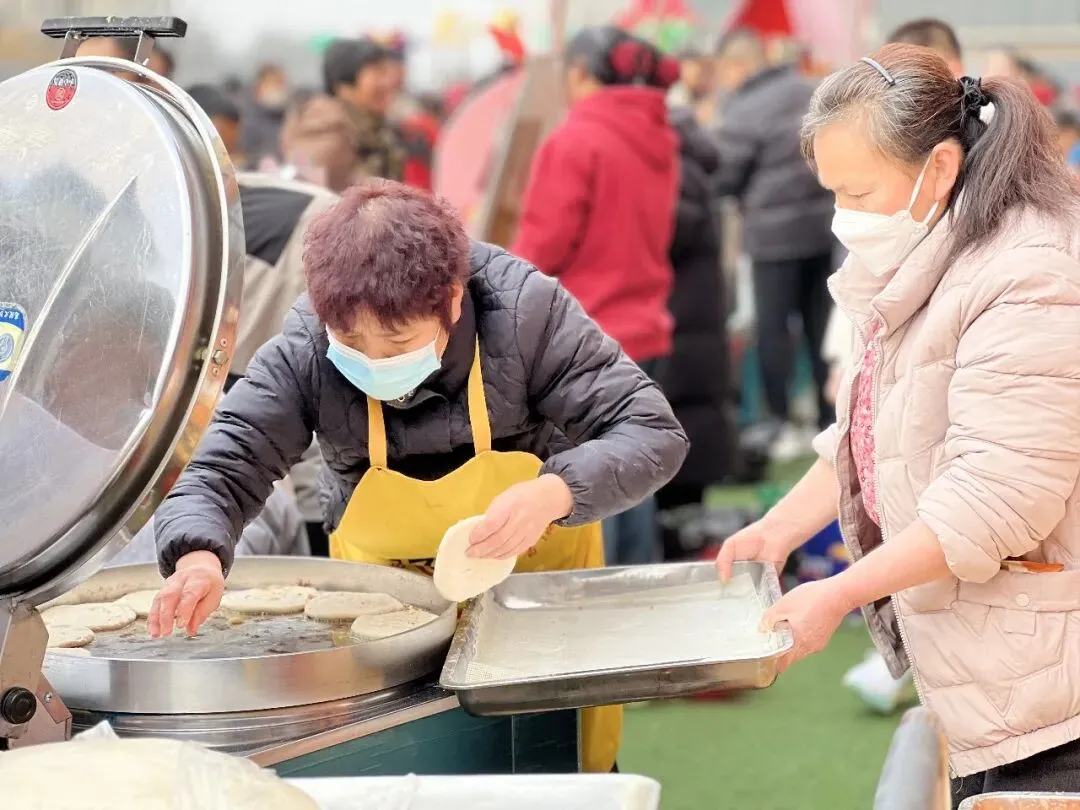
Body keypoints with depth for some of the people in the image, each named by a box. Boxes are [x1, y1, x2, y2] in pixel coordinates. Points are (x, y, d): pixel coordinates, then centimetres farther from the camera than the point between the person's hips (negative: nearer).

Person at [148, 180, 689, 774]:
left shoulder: (526, 310, -27)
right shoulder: (303, 352, -24)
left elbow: (654, 434, -26)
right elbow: (221, 473, -23)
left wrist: (551, 493, -45)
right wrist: (198, 557, -46)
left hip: (540, 571, -1)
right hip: (385, 600, 1)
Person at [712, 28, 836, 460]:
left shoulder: (743, 112, -14)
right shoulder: (812, 91, 8)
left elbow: (722, 178, -9)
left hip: (774, 232, -7)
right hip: (823, 222, 7)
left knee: (773, 327, 1)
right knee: (822, 324, 11)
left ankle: (781, 423, 1)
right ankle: (831, 421, 16)